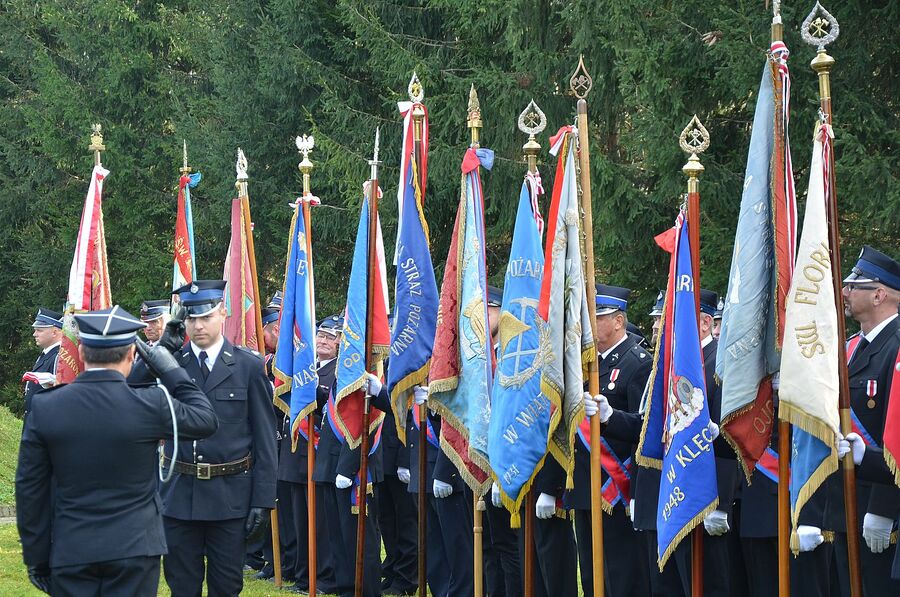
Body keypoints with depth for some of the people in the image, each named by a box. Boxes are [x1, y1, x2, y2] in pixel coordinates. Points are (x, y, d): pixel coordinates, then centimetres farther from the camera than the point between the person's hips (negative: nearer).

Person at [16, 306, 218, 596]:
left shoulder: (44, 407, -5)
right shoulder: (150, 404, -12)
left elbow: (29, 489, 0)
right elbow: (206, 420, 6)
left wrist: (36, 557, 9)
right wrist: (172, 372, 14)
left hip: (70, 554, 2)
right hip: (134, 550, -1)